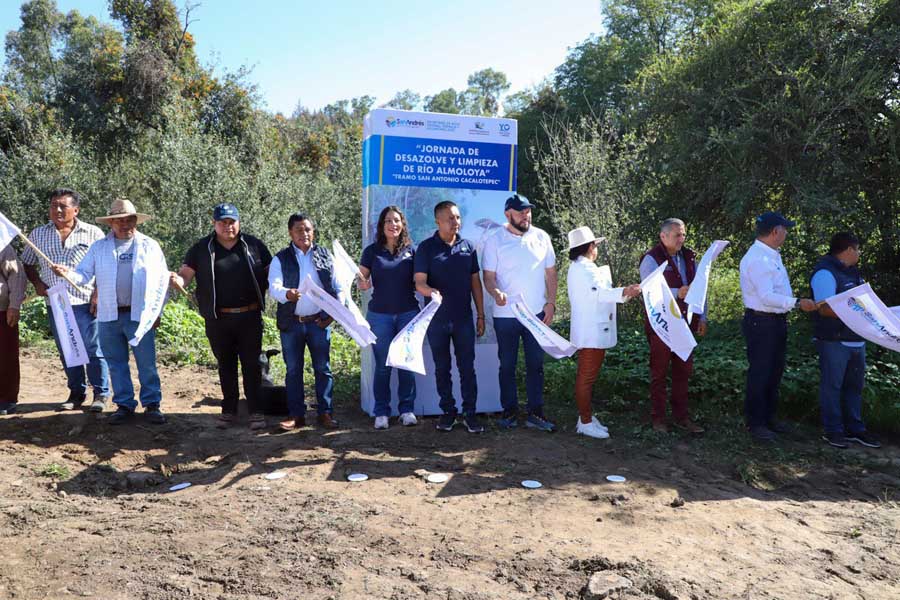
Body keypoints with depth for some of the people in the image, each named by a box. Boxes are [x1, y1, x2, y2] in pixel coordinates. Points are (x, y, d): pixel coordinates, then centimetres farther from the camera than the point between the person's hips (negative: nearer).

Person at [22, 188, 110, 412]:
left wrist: (98, 293, -8)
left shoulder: (93, 233, 1)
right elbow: (27, 263, 20)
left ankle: (101, 394, 9)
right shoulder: (38, 234, 11)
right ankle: (76, 393, 21)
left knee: (94, 349, -2)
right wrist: (37, 283, 3)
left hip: (86, 303, -4)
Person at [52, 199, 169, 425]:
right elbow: (84, 274, 6)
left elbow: (162, 280, 4)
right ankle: (124, 405, 20)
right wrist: (67, 273, -16)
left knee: (147, 364, 0)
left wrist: (156, 311, -1)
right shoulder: (99, 248, 11)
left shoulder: (150, 246, 5)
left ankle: (152, 404, 11)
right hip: (109, 316, 2)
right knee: (116, 364, 9)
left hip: (141, 316, -2)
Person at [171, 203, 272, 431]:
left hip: (250, 317, -1)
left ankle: (255, 411, 13)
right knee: (226, 366, 13)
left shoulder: (253, 245, 3)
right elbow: (186, 274, -2)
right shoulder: (201, 249, 3)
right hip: (218, 320, 1)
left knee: (251, 365, 4)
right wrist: (177, 280, -25)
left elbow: (270, 273, 8)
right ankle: (229, 409, 26)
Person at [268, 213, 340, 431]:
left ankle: (325, 413, 14)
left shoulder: (325, 256, 8)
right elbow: (273, 287, -9)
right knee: (293, 370, 7)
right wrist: (287, 294, -31)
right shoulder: (281, 259, 3)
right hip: (291, 323, 0)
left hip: (319, 321, 1)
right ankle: (296, 414, 16)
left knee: (323, 368, 4)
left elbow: (337, 286, 9)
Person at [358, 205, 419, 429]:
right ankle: (381, 412, 13)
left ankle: (407, 409, 17)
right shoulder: (372, 251, 3)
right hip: (380, 314, -1)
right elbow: (361, 280, 6)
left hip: (408, 313, 1)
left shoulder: (410, 250, 5)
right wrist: (363, 284, -16)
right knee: (382, 366, 3)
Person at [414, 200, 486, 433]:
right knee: (441, 368, 9)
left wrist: (481, 315, 7)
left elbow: (475, 281, 9)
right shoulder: (426, 248, -4)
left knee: (467, 367, 3)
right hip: (436, 318, -1)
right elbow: (419, 282, -11)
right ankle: (448, 411, 22)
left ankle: (470, 413, 12)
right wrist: (431, 291, -34)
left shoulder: (468, 247, 5)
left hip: (464, 318, 1)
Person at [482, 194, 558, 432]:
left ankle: (536, 413, 17)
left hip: (537, 313, 2)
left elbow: (551, 272, 10)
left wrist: (551, 303, 2)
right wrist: (496, 292, -25)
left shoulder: (541, 237, 5)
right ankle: (510, 410, 20)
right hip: (506, 315, -2)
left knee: (536, 365, 8)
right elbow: (488, 276, -4)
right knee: (507, 366, 8)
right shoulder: (495, 241, -3)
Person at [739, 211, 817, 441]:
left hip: (777, 321, 10)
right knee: (759, 373, 0)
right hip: (761, 322, -10)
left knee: (775, 372, 18)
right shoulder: (757, 258, -20)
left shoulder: (772, 256, 12)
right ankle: (755, 423, 12)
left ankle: (768, 417, 32)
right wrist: (797, 303, -26)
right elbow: (766, 297, -27)